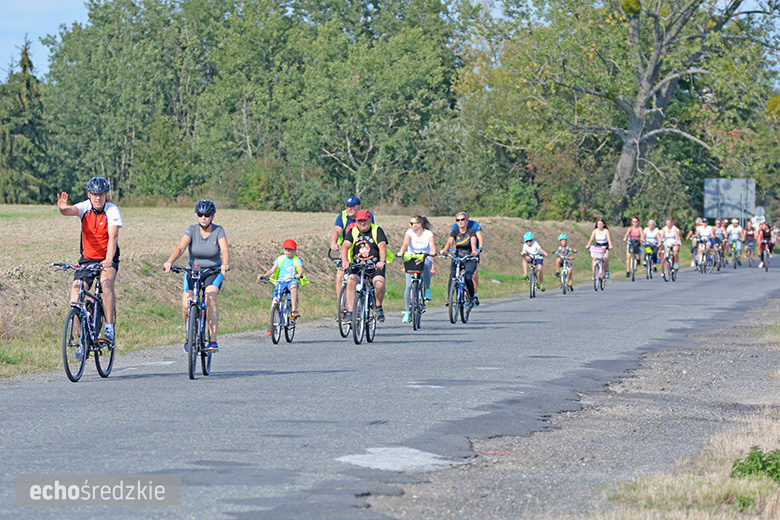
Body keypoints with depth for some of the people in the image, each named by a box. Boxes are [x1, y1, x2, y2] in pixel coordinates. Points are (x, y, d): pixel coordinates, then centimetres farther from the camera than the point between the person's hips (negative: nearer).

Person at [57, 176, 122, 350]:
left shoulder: (112, 210, -14)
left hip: (107, 259, -3)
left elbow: (113, 236, -27)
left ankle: (110, 329, -29)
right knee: (75, 295, -12)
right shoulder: (85, 207, -7)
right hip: (87, 259, 3)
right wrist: (63, 208, -55)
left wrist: (108, 259, -43)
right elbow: (72, 210, -29)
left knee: (106, 282, -33)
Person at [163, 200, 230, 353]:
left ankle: (213, 341, -25)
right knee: (186, 304, -18)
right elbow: (180, 248, -24)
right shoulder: (192, 229, -9)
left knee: (210, 298, -30)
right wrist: (169, 262, -42)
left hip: (214, 273, -1)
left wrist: (225, 264, -46)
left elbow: (225, 250, -24)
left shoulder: (218, 231, -10)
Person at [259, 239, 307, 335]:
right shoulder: (280, 259, 12)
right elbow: (272, 270, 3)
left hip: (292, 281, -2)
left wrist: (299, 274, -33)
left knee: (293, 286, -38)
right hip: (280, 281, 2)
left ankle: (294, 311, -38)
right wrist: (264, 276, -15)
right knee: (275, 299, -18)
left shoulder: (297, 259, 8)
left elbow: (301, 269, -9)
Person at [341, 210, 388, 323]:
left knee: (379, 284, -28)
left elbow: (382, 246, -16)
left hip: (375, 266, -2)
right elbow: (345, 246, -11)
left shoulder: (377, 230, -2)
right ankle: (350, 312, -24)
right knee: (350, 281, -27)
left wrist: (382, 261, -36)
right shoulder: (353, 232, 4)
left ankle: (379, 308, 0)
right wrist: (344, 261, -31)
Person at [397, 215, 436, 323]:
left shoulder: (428, 233, -7)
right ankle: (407, 311, -1)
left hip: (425, 259, -2)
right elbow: (405, 243, -21)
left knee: (425, 265, -39)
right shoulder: (410, 232, -3)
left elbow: (432, 244, -25)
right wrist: (401, 252, -42)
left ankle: (427, 290, -23)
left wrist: (433, 252, -48)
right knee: (409, 285, -13)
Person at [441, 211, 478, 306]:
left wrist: (474, 251, -48)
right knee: (452, 275, -29)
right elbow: (449, 242, -18)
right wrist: (444, 250, -40)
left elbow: (473, 242, -25)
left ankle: (472, 299, -7)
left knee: (468, 277, -28)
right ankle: (449, 298, -23)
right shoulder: (455, 232, 0)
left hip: (470, 260, -2)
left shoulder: (471, 232, -7)